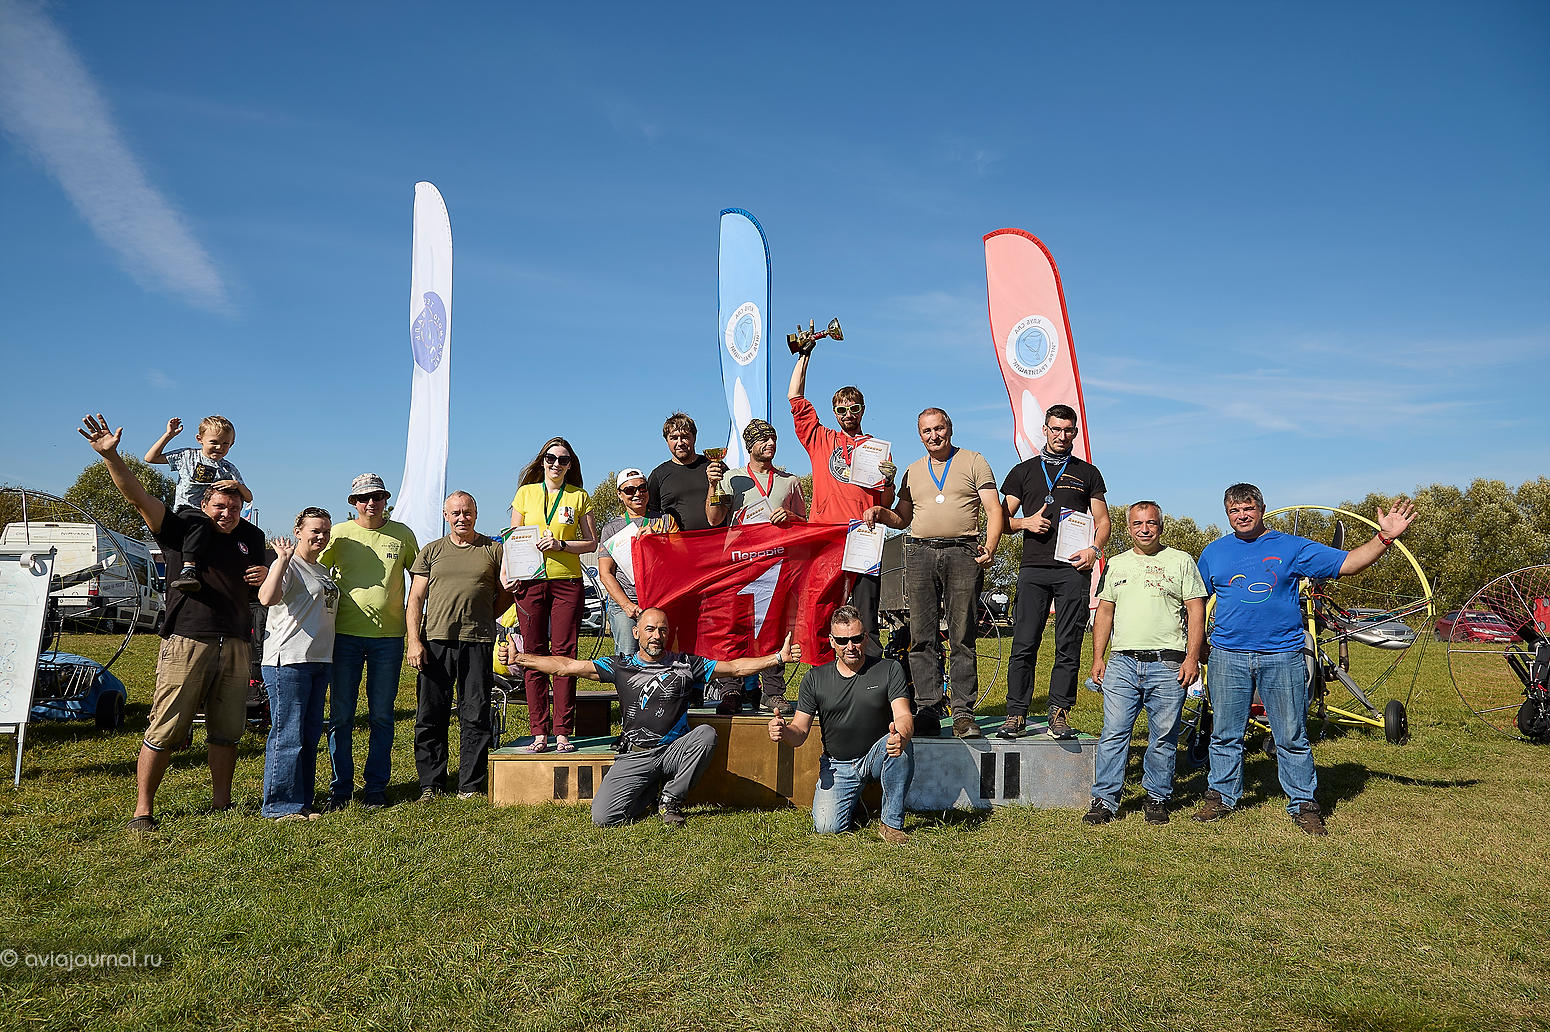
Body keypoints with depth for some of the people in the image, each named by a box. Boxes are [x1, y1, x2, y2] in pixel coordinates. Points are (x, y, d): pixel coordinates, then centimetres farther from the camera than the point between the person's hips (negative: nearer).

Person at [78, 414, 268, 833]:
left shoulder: (252, 537, 14)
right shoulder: (182, 530, 0)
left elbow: (262, 587, 27)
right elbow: (138, 497, -13)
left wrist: (266, 575, 2)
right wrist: (110, 455, -27)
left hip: (236, 645, 4)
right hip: (188, 642, -4)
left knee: (227, 731, 10)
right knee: (164, 731, -2)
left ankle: (221, 804, 22)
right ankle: (143, 810, 10)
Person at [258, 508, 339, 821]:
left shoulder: (323, 570, 20)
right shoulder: (288, 565, -7)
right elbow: (267, 598, -26)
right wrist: (283, 559, -25)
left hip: (319, 660, 9)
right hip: (288, 660, -9)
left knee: (311, 735, 12)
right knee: (288, 735, -5)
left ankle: (302, 801, 20)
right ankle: (281, 805, 3)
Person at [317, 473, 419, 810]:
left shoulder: (402, 534, 6)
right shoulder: (339, 534, 3)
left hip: (389, 636, 0)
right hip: (345, 634, 0)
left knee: (381, 716, 6)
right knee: (341, 716, 4)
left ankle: (376, 789, 15)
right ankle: (340, 789, 16)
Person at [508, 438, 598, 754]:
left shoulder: (579, 496, 9)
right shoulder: (526, 493, 12)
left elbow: (591, 542, 7)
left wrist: (560, 544, -9)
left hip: (567, 581, -1)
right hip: (530, 581, 1)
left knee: (564, 654, -4)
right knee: (534, 655, 0)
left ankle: (563, 732, 1)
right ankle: (539, 733, 5)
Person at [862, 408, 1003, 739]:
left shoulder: (973, 462, 10)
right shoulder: (913, 471, 22)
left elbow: (994, 510, 3)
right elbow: (902, 518, 24)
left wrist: (990, 547, -13)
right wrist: (881, 512, 2)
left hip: (962, 553, -3)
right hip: (920, 553, 4)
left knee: (962, 637, -5)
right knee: (922, 637, -1)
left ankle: (963, 713, -2)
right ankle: (927, 711, 3)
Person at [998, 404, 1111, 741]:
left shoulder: (1088, 473, 17)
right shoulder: (1023, 471, 17)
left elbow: (1102, 521, 14)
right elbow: (1003, 518, 16)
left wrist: (1094, 549, -4)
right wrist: (1025, 522, -4)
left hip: (1074, 569, 0)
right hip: (1033, 568, 0)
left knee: (1069, 646, -1)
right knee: (1024, 645, -4)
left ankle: (1059, 715, 5)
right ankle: (1016, 714, 1)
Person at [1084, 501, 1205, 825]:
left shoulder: (1181, 561, 7)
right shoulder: (1116, 564, 16)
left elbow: (1196, 612, 2)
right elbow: (1104, 612, 17)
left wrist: (1192, 657, -7)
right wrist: (1097, 658, 9)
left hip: (1168, 665, -2)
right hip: (1122, 662, 2)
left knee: (1163, 737, 3)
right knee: (1113, 733, -2)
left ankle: (1157, 799, 17)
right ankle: (1105, 799, 4)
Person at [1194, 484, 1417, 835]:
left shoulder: (1291, 547, 4)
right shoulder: (1214, 552, 10)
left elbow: (1347, 563, 1)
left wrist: (1384, 538, -12)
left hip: (1282, 656, -1)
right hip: (1228, 657, 2)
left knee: (1292, 738, 4)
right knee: (1225, 735, 8)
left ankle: (1303, 805, 16)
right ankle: (1221, 796, 21)